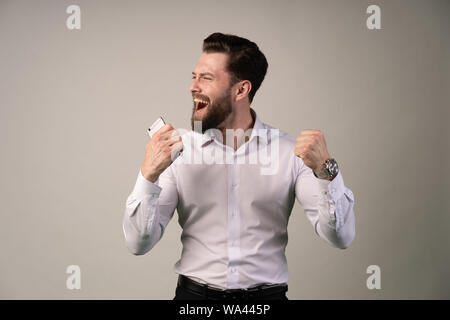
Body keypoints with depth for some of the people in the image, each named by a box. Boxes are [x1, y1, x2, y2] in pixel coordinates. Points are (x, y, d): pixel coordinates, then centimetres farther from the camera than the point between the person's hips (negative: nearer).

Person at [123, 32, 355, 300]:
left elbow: (341, 238, -4)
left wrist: (325, 169, -17)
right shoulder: (179, 150, 3)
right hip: (195, 293, 2)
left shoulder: (291, 152, 1)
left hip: (266, 295, -1)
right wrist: (148, 175, -14)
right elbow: (139, 244, -1)